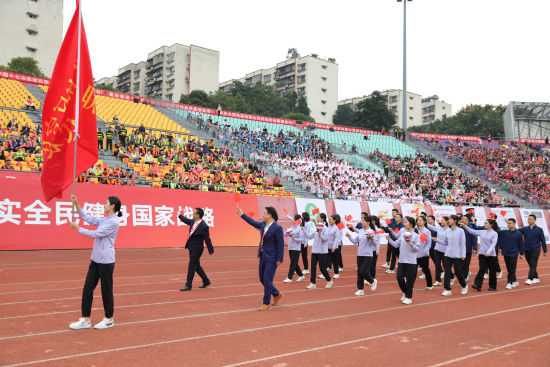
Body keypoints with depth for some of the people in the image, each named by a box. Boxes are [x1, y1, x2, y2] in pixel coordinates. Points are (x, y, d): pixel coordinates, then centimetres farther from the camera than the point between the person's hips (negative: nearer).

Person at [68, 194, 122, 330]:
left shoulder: (113, 222, -15)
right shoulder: (103, 220, 12)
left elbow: (95, 234, -18)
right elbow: (87, 218, 16)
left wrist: (77, 228, -11)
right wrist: (76, 204, 8)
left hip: (106, 261, -9)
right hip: (95, 260, 9)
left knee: (106, 290, 3)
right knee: (87, 289, 6)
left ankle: (109, 320, 17)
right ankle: (85, 320, 12)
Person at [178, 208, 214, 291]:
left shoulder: (204, 226, -21)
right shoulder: (193, 222, 2)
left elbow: (207, 239, -16)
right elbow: (186, 220, 25)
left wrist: (211, 251, -10)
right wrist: (180, 215, 39)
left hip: (197, 249, -9)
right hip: (191, 248, 9)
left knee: (192, 266, -3)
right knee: (196, 266, 17)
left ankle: (188, 285, 5)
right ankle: (206, 281, 30)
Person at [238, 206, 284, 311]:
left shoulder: (277, 227, -17)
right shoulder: (263, 224, 6)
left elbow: (281, 244, -16)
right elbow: (253, 223, 23)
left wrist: (279, 259, -17)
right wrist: (242, 214, 25)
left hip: (271, 258, -8)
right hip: (263, 257, 8)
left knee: (267, 280, -3)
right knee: (262, 279, 16)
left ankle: (266, 304, 10)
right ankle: (276, 294, 35)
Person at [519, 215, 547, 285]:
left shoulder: (539, 229, 0)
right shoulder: (524, 229, 6)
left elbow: (543, 240, 2)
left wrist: (545, 251, 1)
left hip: (535, 250, -3)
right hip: (527, 250, 3)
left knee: (533, 266, -8)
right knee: (531, 265, 10)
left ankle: (530, 279, -11)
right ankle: (536, 278, 22)